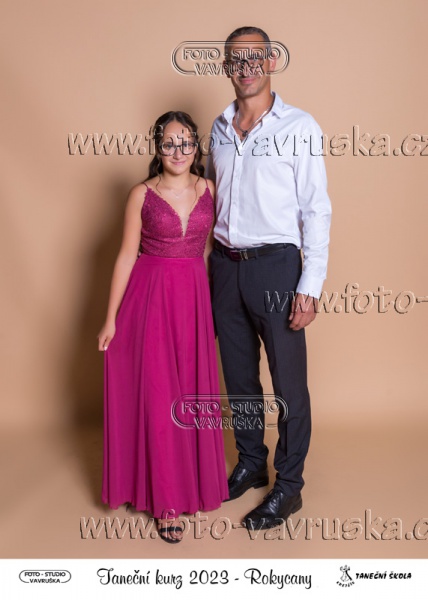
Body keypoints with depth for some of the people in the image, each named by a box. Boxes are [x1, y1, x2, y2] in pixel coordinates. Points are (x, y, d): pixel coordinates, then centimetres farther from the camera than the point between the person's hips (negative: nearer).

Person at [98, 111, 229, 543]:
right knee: (157, 396, 2)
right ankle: (166, 499, 16)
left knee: (193, 392, 11)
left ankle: (193, 479, 32)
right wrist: (110, 319, -3)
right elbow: (127, 256, -2)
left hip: (195, 298, 3)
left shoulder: (208, 190, 4)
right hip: (151, 299, -3)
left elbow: (209, 249, 9)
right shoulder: (142, 195, -3)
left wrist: (213, 304, 6)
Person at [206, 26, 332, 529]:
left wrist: (309, 286, -14)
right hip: (225, 264, 6)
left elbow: (316, 210, -8)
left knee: (288, 382, 4)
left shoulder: (299, 127, -6)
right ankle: (250, 464, 35)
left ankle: (289, 486, 20)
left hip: (275, 265, -5)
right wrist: (212, 261, 13)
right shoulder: (220, 128, 11)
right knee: (238, 375, 15)